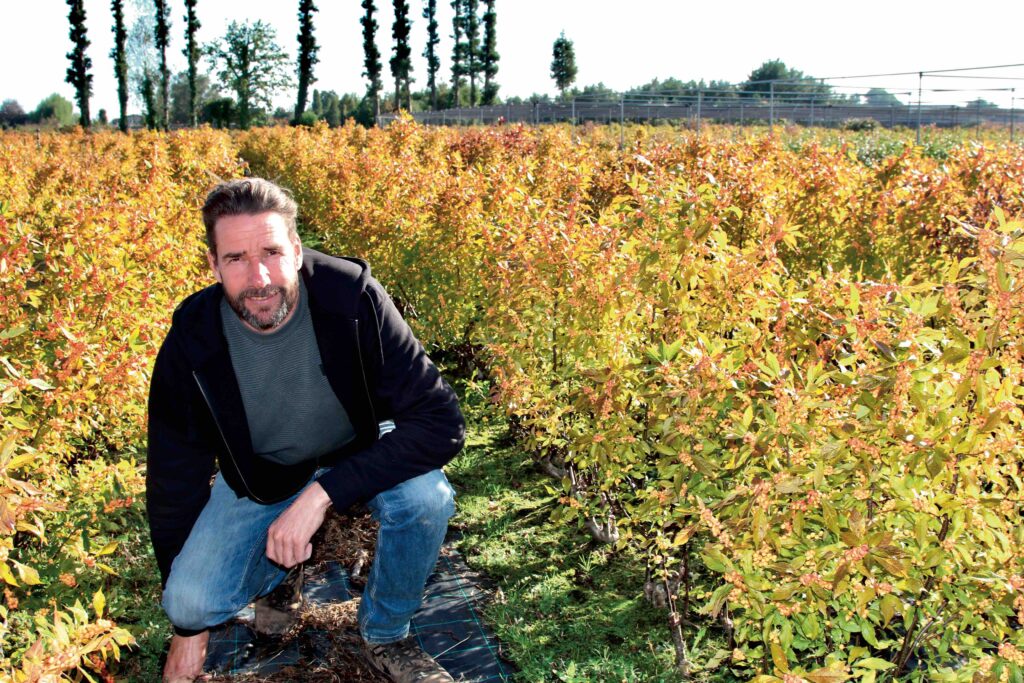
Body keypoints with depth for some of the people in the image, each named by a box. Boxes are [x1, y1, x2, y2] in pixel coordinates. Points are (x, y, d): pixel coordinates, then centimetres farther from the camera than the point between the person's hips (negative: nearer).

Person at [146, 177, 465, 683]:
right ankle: (280, 549, 16)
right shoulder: (192, 341, -23)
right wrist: (188, 630, -3)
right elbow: (174, 480, -11)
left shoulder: (353, 298, -29)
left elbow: (441, 421, -31)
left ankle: (385, 636, -1)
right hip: (257, 478, 1)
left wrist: (322, 493, -39)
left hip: (359, 453, -1)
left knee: (426, 499, -31)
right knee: (191, 601, -19)